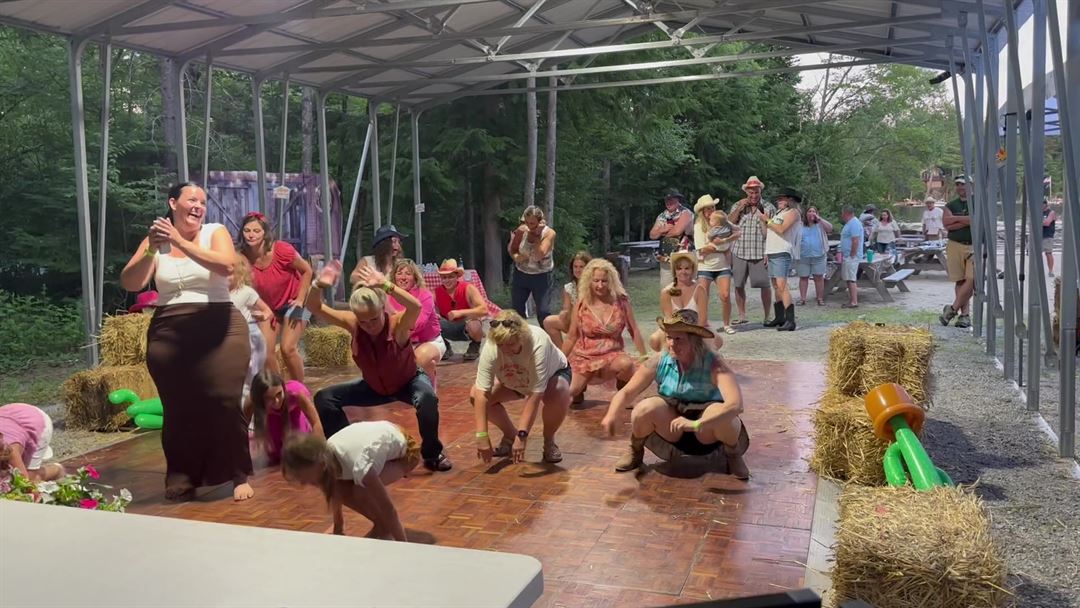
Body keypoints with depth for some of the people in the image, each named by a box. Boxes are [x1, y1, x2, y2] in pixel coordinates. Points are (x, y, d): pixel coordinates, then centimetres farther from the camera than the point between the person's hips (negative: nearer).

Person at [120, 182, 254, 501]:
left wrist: (180, 242, -21)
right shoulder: (155, 240, 9)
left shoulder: (215, 232, 3)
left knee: (224, 403, -7)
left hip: (218, 331, -2)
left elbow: (226, 266, -17)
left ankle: (240, 476, 6)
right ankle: (182, 478, 18)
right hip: (168, 335, 2)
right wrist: (151, 250, -17)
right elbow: (129, 283, -1)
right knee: (178, 409, 3)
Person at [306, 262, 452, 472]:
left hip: (409, 382, -4)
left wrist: (385, 285, -66)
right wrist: (319, 285, -43)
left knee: (427, 398, -38)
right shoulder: (353, 324, -22)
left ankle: (432, 454, -14)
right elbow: (316, 309, -23)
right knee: (324, 398, -8)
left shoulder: (398, 324, -34)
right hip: (374, 387, 4)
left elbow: (415, 307, -57)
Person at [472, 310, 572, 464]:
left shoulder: (538, 343, -42)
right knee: (475, 394, -20)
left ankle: (549, 440, -7)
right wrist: (482, 436, -39)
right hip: (514, 381, 3)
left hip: (552, 373, -3)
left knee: (560, 395, -37)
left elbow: (535, 395, -42)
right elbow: (482, 394, -34)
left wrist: (522, 436, -44)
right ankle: (510, 435, 5)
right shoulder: (490, 348, -34)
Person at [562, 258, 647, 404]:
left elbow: (634, 331, 1)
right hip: (584, 356, 1)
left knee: (627, 364, -35)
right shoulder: (581, 305, -5)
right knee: (567, 391, -21)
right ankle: (582, 384, 18)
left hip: (612, 355, -1)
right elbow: (571, 337, 3)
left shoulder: (621, 302, -6)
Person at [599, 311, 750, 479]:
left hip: (706, 434, -2)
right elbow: (626, 392, -10)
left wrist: (696, 424, -50)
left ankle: (733, 456, -2)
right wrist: (612, 415, -32)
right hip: (674, 433, 2)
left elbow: (736, 404, -38)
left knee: (721, 415, -36)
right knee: (644, 409, -27)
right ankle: (635, 452, 4)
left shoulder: (714, 364, -24)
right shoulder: (659, 362, -14)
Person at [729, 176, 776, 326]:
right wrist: (739, 209, -8)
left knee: (765, 285, -3)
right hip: (739, 252, 2)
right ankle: (742, 316, 18)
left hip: (760, 254, -2)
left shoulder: (769, 208, 4)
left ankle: (767, 317, 6)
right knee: (739, 285, 7)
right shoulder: (738, 206, 11)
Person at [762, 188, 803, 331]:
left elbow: (781, 229, -16)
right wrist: (762, 221, 7)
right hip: (772, 252, 9)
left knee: (782, 286, -17)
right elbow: (767, 233, 20)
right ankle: (779, 318, 16)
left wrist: (767, 220, -6)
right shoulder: (778, 213, 24)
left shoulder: (793, 212, -1)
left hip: (782, 253, -9)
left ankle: (790, 320, -20)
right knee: (776, 286, 10)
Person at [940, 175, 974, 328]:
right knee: (960, 281, 2)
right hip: (955, 245, 2)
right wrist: (967, 221, -9)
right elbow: (946, 223, -4)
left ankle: (952, 309, -7)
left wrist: (956, 219, -6)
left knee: (971, 279, -14)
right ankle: (965, 314, 4)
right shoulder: (950, 205, 12)